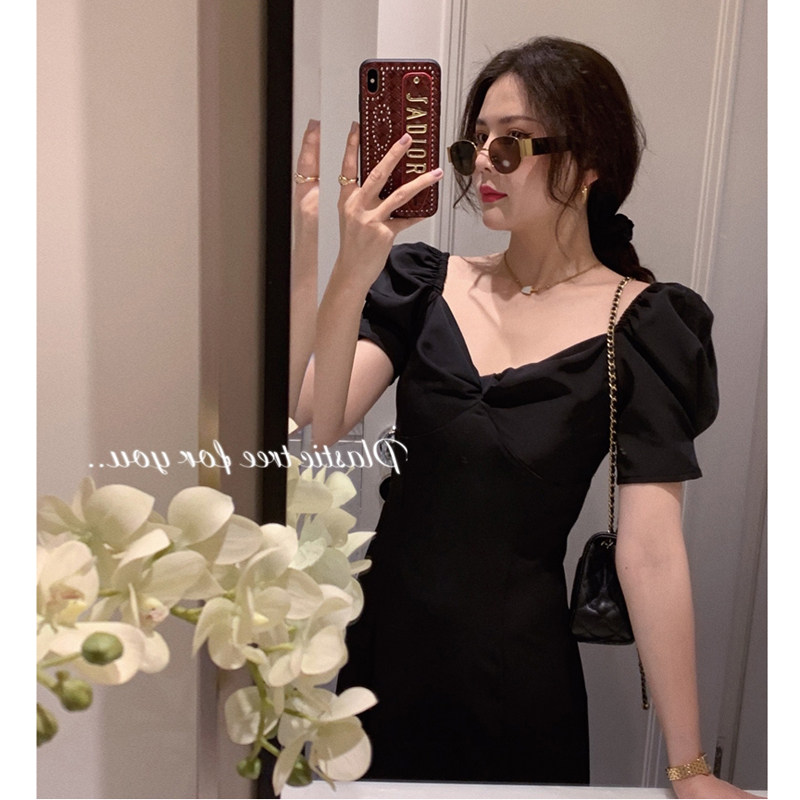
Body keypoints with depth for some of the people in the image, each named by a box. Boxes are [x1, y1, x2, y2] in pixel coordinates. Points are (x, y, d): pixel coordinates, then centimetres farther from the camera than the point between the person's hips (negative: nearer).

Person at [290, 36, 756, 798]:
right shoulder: (421, 283, -3)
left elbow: (651, 551, -14)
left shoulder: (641, 326, -12)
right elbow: (311, 420, -16)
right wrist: (346, 273, -31)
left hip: (520, 673, -3)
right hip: (386, 641, 3)